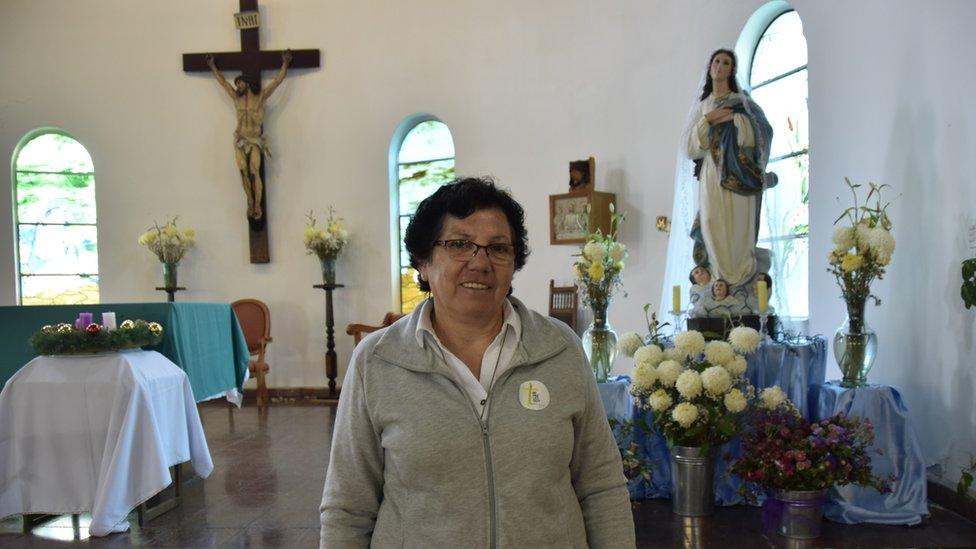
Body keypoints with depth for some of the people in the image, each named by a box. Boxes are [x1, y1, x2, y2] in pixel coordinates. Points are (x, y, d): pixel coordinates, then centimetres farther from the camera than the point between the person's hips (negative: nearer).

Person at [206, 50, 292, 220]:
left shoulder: (261, 97, 1)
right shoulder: (236, 98, 9)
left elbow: (278, 80, 0)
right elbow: (223, 82, 21)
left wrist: (285, 63, 0)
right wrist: (212, 66, 27)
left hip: (255, 141, -3)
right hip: (240, 141, 3)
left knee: (254, 173, -12)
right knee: (244, 172, -5)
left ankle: (258, 206, -4)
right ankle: (250, 202, 7)